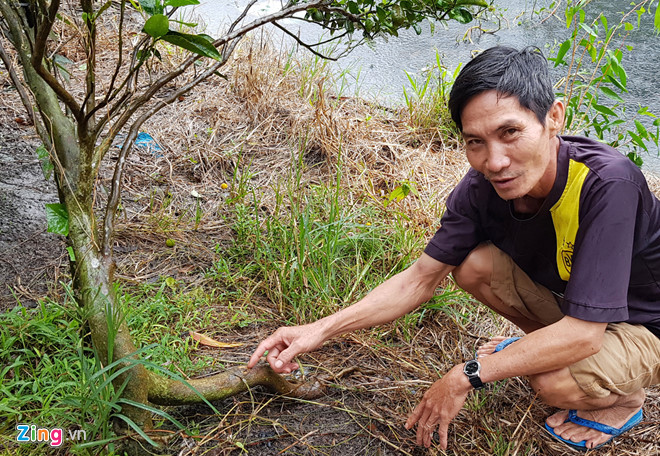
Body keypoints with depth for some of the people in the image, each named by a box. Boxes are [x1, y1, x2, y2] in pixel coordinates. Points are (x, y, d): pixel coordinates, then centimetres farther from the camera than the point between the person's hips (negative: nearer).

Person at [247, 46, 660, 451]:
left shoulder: (606, 185, -37)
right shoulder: (482, 186, -19)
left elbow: (583, 333, -36)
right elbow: (420, 279, -13)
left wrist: (466, 377, -31)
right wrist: (322, 329, -23)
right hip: (565, 296, 5)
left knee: (557, 381, -32)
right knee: (472, 264, -17)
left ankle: (623, 398, 3)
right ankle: (544, 341, 10)